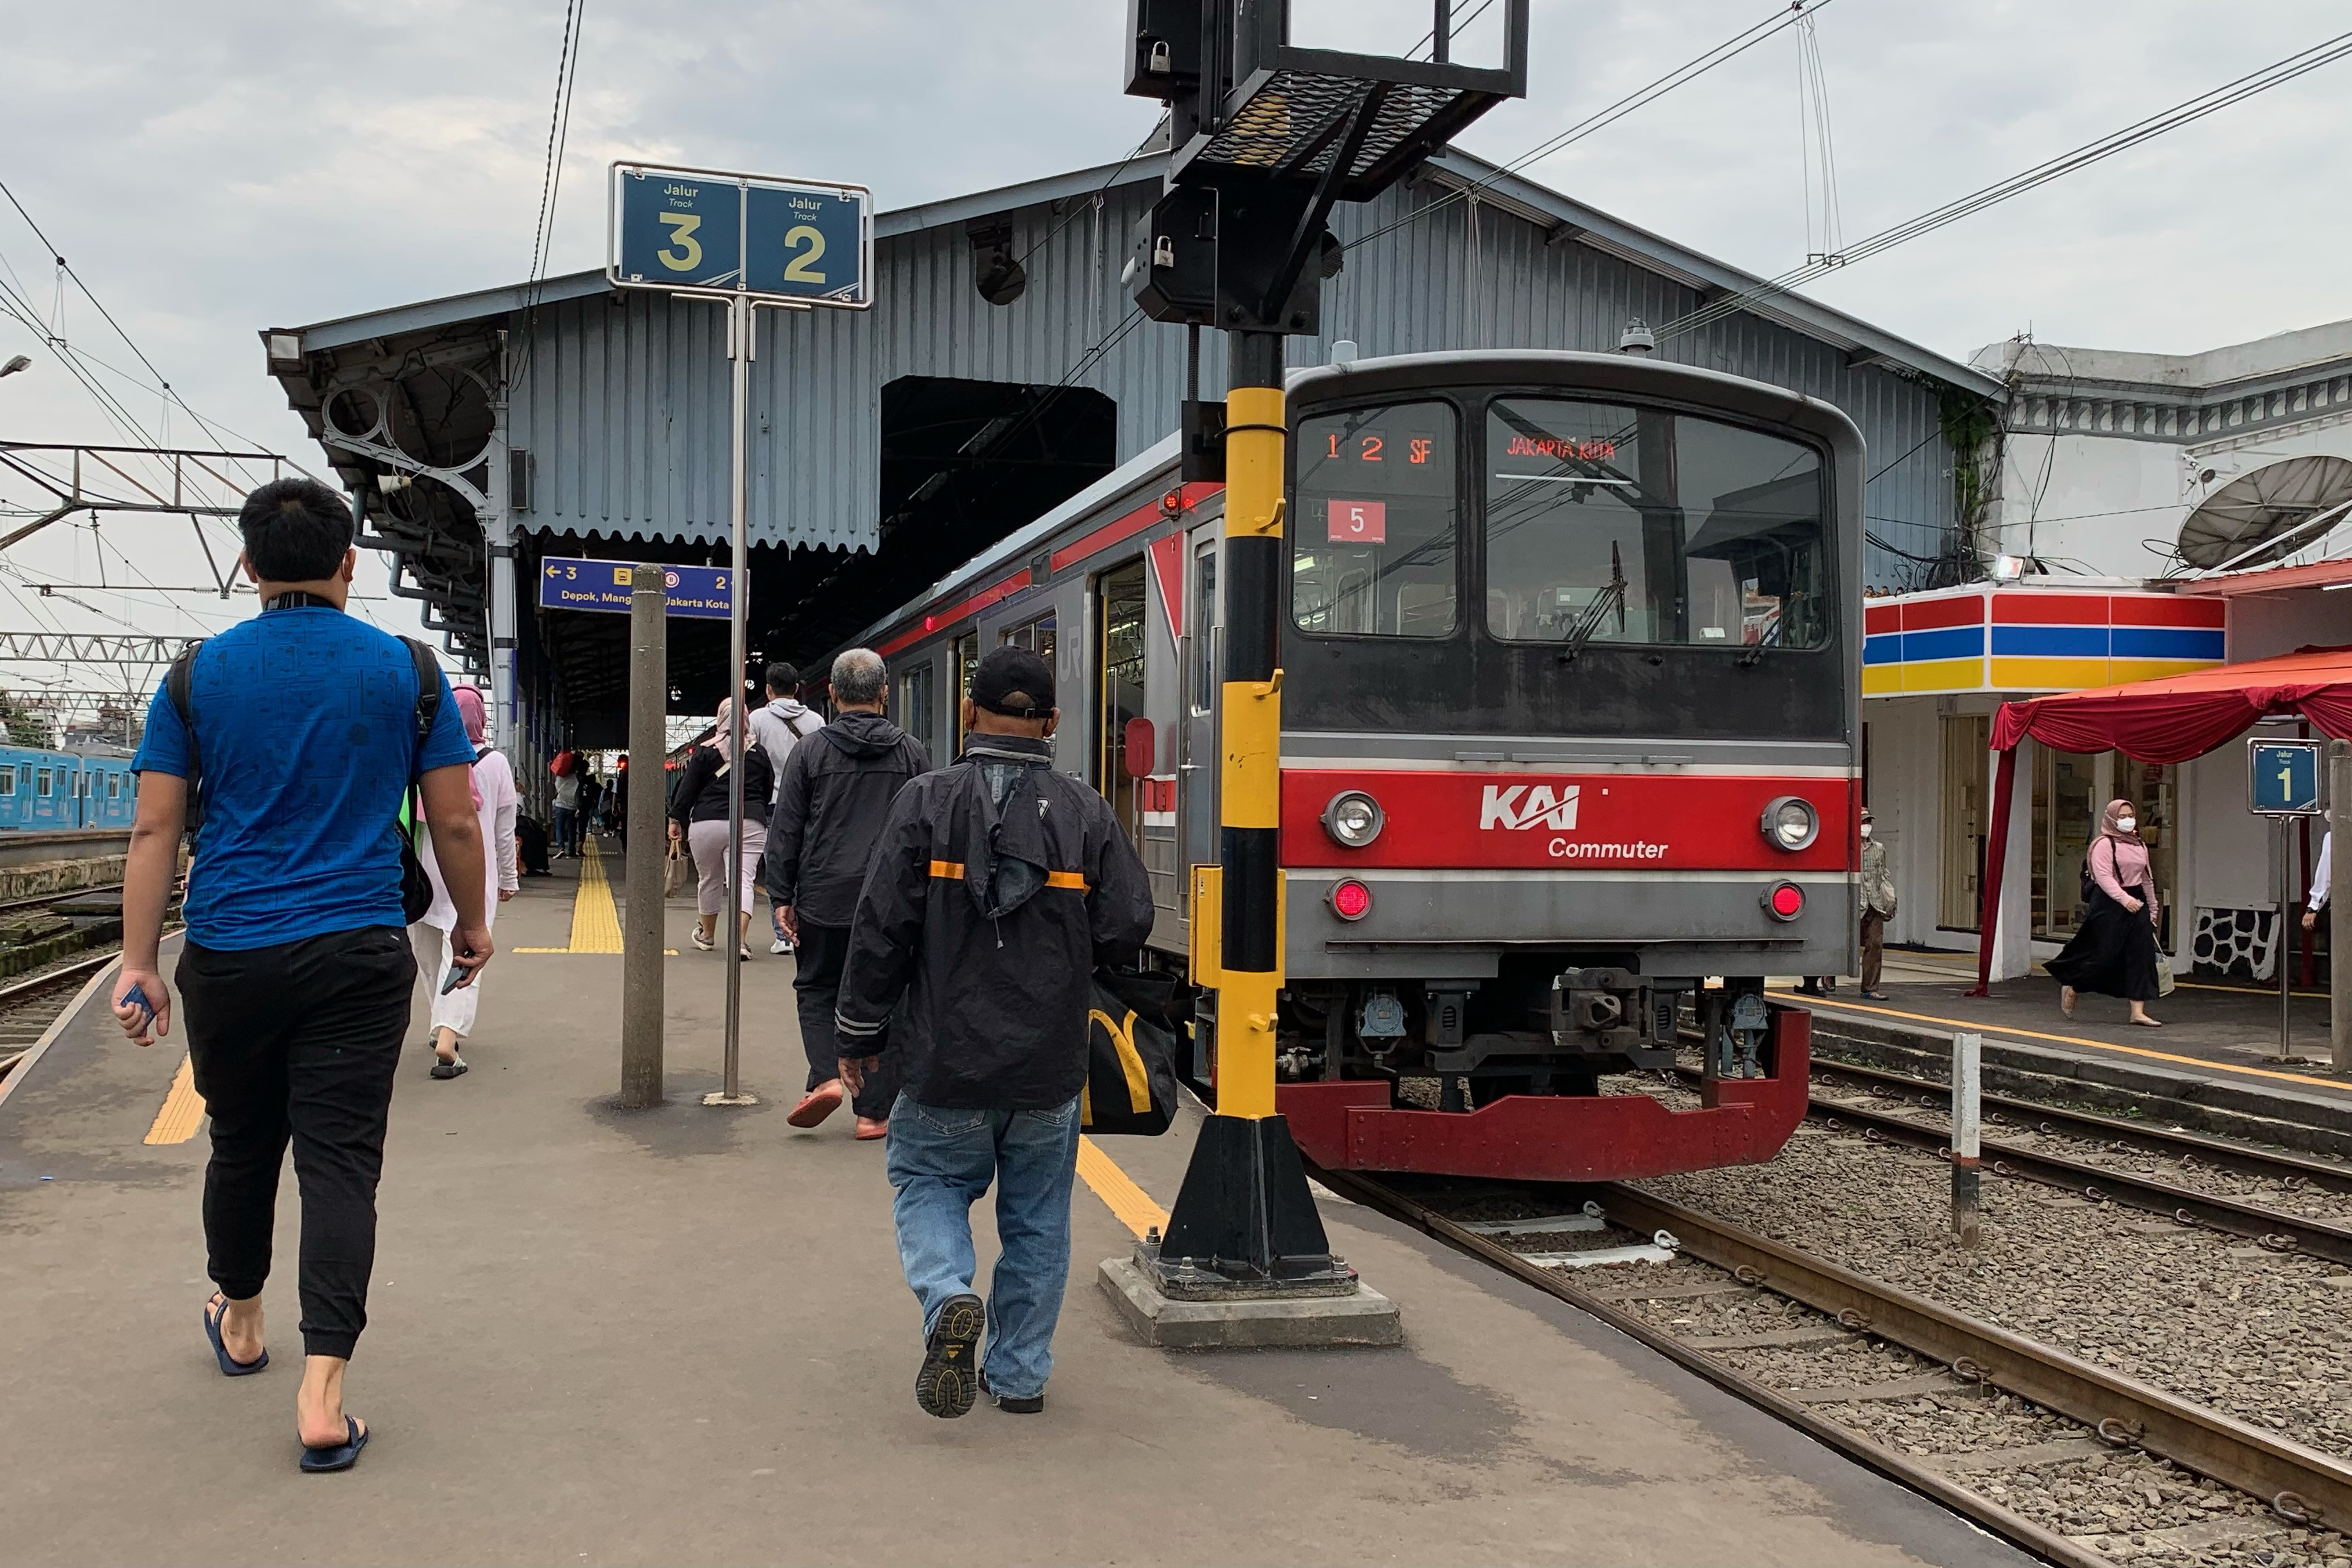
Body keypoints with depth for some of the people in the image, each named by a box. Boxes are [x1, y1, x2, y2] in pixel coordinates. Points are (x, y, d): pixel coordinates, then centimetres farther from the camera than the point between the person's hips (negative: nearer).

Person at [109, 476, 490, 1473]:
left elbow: (154, 830, -1)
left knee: (241, 1146, 19)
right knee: (341, 1160, -1)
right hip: (359, 959, -1)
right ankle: (322, 1395, -7)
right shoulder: (406, 670, -1)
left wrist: (138, 963, 3)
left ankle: (239, 1323, 41)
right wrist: (472, 923, 14)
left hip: (229, 957, 2)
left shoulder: (200, 673, 2)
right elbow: (455, 820, 1)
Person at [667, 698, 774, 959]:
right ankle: (740, 939, -24)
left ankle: (707, 934, 35)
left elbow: (687, 789, 1)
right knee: (743, 880, -7)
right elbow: (769, 790, 17)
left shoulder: (705, 751, 1)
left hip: (707, 823, 0)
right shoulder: (759, 753, 8)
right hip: (750, 824, 0)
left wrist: (676, 819, 9)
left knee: (710, 880, 16)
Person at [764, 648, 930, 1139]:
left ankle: (825, 1077, -4)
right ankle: (873, 1112, 9)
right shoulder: (912, 753, 1)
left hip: (824, 900, -1)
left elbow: (785, 831, -1)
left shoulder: (810, 752, -2)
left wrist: (782, 897, 5)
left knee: (817, 989, 17)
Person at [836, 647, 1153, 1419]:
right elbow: (1126, 927, -4)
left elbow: (881, 928, -9)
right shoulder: (1087, 812, -2)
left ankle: (948, 1299, -7)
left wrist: (859, 1036, 2)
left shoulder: (927, 802, -8)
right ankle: (1019, 1374, 21)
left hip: (947, 1064, -2)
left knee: (929, 1180, 18)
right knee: (1037, 1217, 15)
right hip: (1052, 1068, 2)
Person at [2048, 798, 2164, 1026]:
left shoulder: (2139, 846, 16)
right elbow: (2103, 876, -18)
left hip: (2136, 902, 7)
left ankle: (2138, 1011, 0)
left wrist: (2152, 908, 19)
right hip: (2109, 905, -7)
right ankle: (2071, 988, 21)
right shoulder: (2104, 844, -7)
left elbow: (2147, 879, 21)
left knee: (2140, 956, -1)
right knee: (2104, 955, -4)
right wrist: (2124, 899, -28)